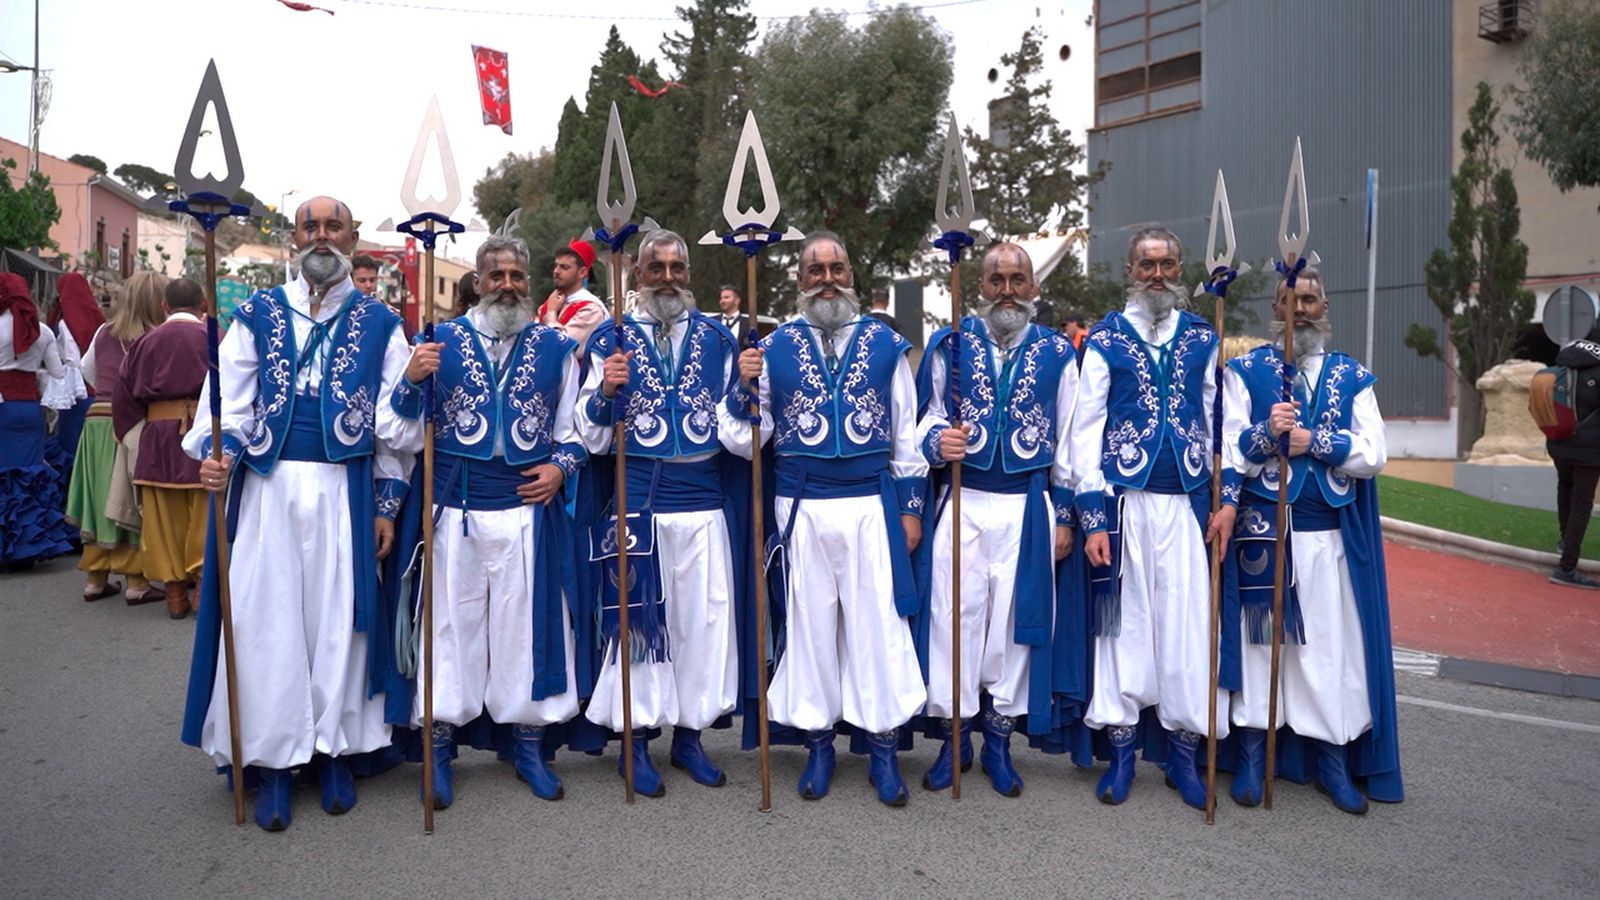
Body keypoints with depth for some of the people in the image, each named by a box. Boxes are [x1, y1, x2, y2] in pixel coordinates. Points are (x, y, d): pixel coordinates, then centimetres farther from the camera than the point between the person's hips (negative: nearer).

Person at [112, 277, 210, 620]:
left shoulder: (146, 341, 8)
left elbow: (124, 395, 10)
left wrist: (131, 436, 19)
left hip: (157, 436, 3)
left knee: (164, 518, 9)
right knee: (203, 516, 4)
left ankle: (175, 593, 13)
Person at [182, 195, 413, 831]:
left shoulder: (379, 322, 7)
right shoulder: (257, 314, 10)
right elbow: (229, 397, 3)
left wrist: (387, 503, 0)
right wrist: (217, 454, -17)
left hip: (346, 490, -1)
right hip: (268, 487, 1)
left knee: (338, 614, 4)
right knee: (267, 618, 1)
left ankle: (334, 749, 17)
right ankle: (273, 761, 12)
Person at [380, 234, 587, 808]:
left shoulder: (555, 348, 8)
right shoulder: (440, 342, 5)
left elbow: (577, 428, 15)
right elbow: (399, 433, 2)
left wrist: (561, 466, -4)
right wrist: (412, 381, -15)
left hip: (529, 508, 1)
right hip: (455, 511, -1)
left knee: (527, 625, 7)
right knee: (451, 625, 6)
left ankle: (528, 743, 22)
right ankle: (440, 744, 20)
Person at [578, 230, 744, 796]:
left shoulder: (717, 338, 9)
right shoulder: (612, 339, 4)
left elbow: (737, 428, 10)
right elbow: (592, 436, 2)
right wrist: (606, 391, -17)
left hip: (703, 500, 2)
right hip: (636, 499, -2)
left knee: (703, 617, 6)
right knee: (638, 616, 3)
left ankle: (689, 735, 22)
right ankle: (636, 740, 19)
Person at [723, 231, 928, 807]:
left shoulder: (886, 344, 6)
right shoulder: (774, 347, 5)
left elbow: (907, 435, 10)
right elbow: (743, 440, 4)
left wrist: (910, 507, 7)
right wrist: (745, 387, -13)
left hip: (872, 504, 0)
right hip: (802, 508, 1)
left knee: (878, 623, 1)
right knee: (810, 623, 8)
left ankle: (884, 749, 16)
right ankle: (818, 743, 23)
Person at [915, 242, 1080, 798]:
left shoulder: (1057, 353, 7)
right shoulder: (951, 345, 5)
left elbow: (1067, 441, 9)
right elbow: (927, 419, 9)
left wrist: (1064, 516, 6)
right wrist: (937, 441, -15)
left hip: (1028, 507, 1)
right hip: (962, 502, 0)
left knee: (1016, 618, 4)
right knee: (955, 613, -1)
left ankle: (999, 740, 19)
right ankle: (955, 736, 15)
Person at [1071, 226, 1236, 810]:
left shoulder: (1204, 339, 11)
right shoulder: (1105, 338, 4)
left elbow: (1222, 422, 13)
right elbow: (1085, 431, 0)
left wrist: (1228, 499, 3)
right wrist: (1092, 517, -7)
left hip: (1188, 502, 2)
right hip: (1124, 501, -2)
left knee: (1188, 621, 2)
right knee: (1123, 620, 3)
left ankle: (1183, 754, 16)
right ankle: (1121, 752, 15)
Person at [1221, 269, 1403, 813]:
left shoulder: (1352, 377, 9)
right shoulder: (1245, 372, 3)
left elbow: (1374, 456, -1)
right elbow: (1228, 452, -5)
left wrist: (1314, 441, -13)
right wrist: (1267, 432, -22)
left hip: (1331, 536, 2)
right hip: (1263, 531, -2)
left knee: (1333, 645, 5)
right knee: (1258, 637, 4)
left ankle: (1334, 762, 19)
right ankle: (1251, 758, 15)